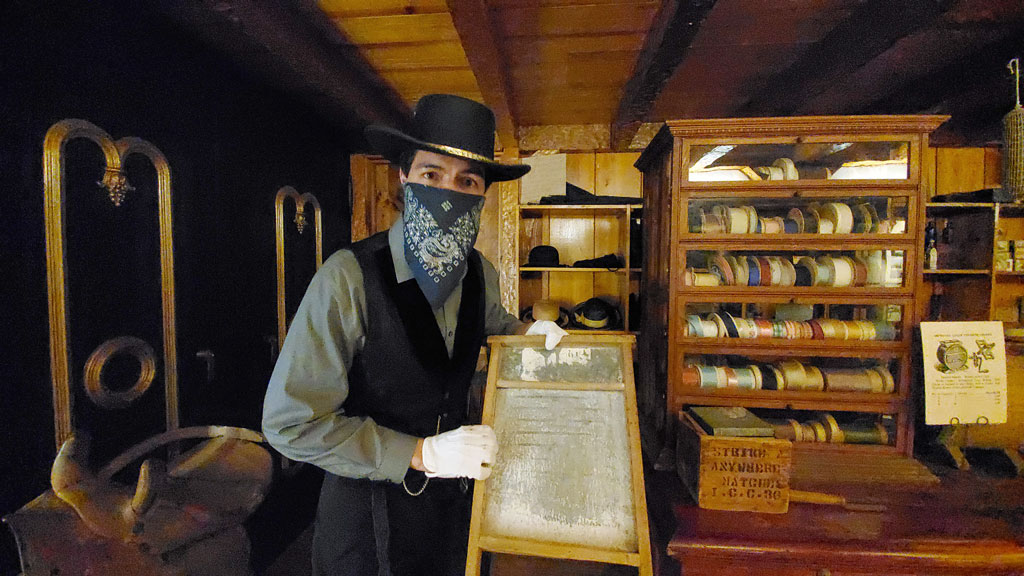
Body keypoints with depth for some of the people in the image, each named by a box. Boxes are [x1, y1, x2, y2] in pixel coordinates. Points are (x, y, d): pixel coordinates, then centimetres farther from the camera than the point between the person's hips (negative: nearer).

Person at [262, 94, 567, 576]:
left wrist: (525, 330, -5)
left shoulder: (481, 274, -6)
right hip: (368, 513, -5)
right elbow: (290, 422, -22)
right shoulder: (348, 278, -24)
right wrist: (422, 454, -25)